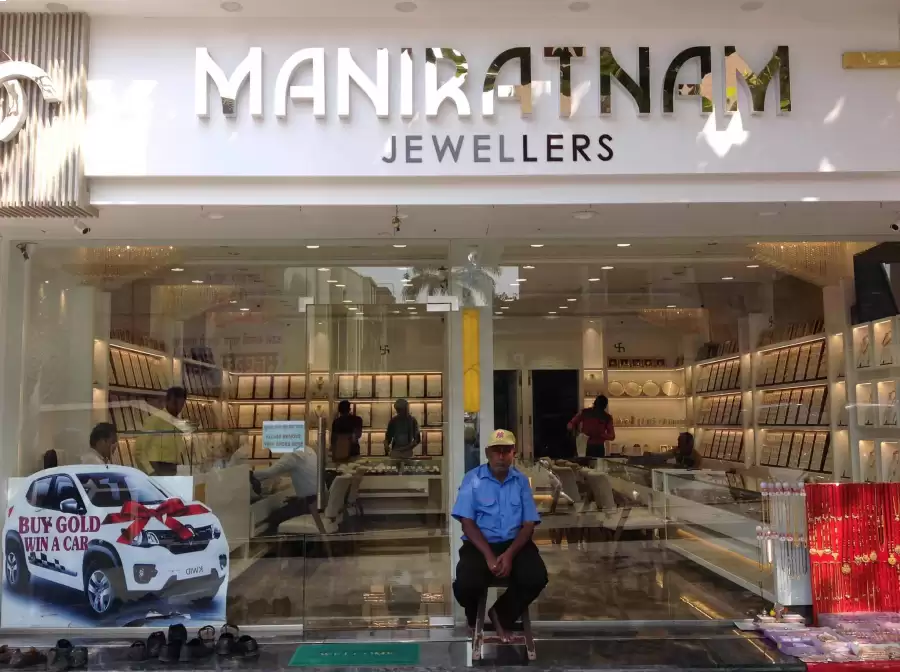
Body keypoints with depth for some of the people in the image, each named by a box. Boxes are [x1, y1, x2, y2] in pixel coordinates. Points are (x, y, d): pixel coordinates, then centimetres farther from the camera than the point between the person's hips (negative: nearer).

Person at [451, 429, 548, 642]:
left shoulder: (522, 481, 6)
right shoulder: (473, 479, -1)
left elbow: (529, 524, 1)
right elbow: (467, 522, -7)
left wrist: (510, 554, -17)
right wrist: (489, 555, -20)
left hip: (514, 543, 2)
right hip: (479, 544, -2)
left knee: (537, 578, -27)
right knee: (465, 585, -30)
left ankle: (501, 615, 4)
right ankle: (476, 618, 11)